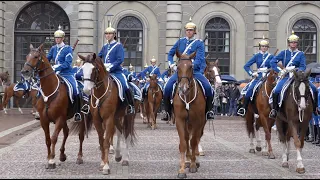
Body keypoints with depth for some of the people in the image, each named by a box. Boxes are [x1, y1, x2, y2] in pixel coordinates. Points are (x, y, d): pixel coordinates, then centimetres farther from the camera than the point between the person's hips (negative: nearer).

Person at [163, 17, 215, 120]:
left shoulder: (199, 43, 1)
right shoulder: (180, 41, 12)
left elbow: (199, 59, -10)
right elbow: (170, 54, 22)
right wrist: (172, 65, 7)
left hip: (195, 71, -2)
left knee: (208, 87, -24)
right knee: (167, 87, -21)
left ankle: (209, 110, -4)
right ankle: (167, 111, -5)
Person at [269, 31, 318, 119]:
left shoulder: (301, 54, 8)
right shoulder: (284, 53, 8)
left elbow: (303, 67, -2)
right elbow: (273, 62, 4)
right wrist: (279, 70, -8)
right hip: (286, 77, -1)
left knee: (314, 89, -16)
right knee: (276, 91, -27)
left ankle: (314, 108, 2)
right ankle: (274, 109, -9)